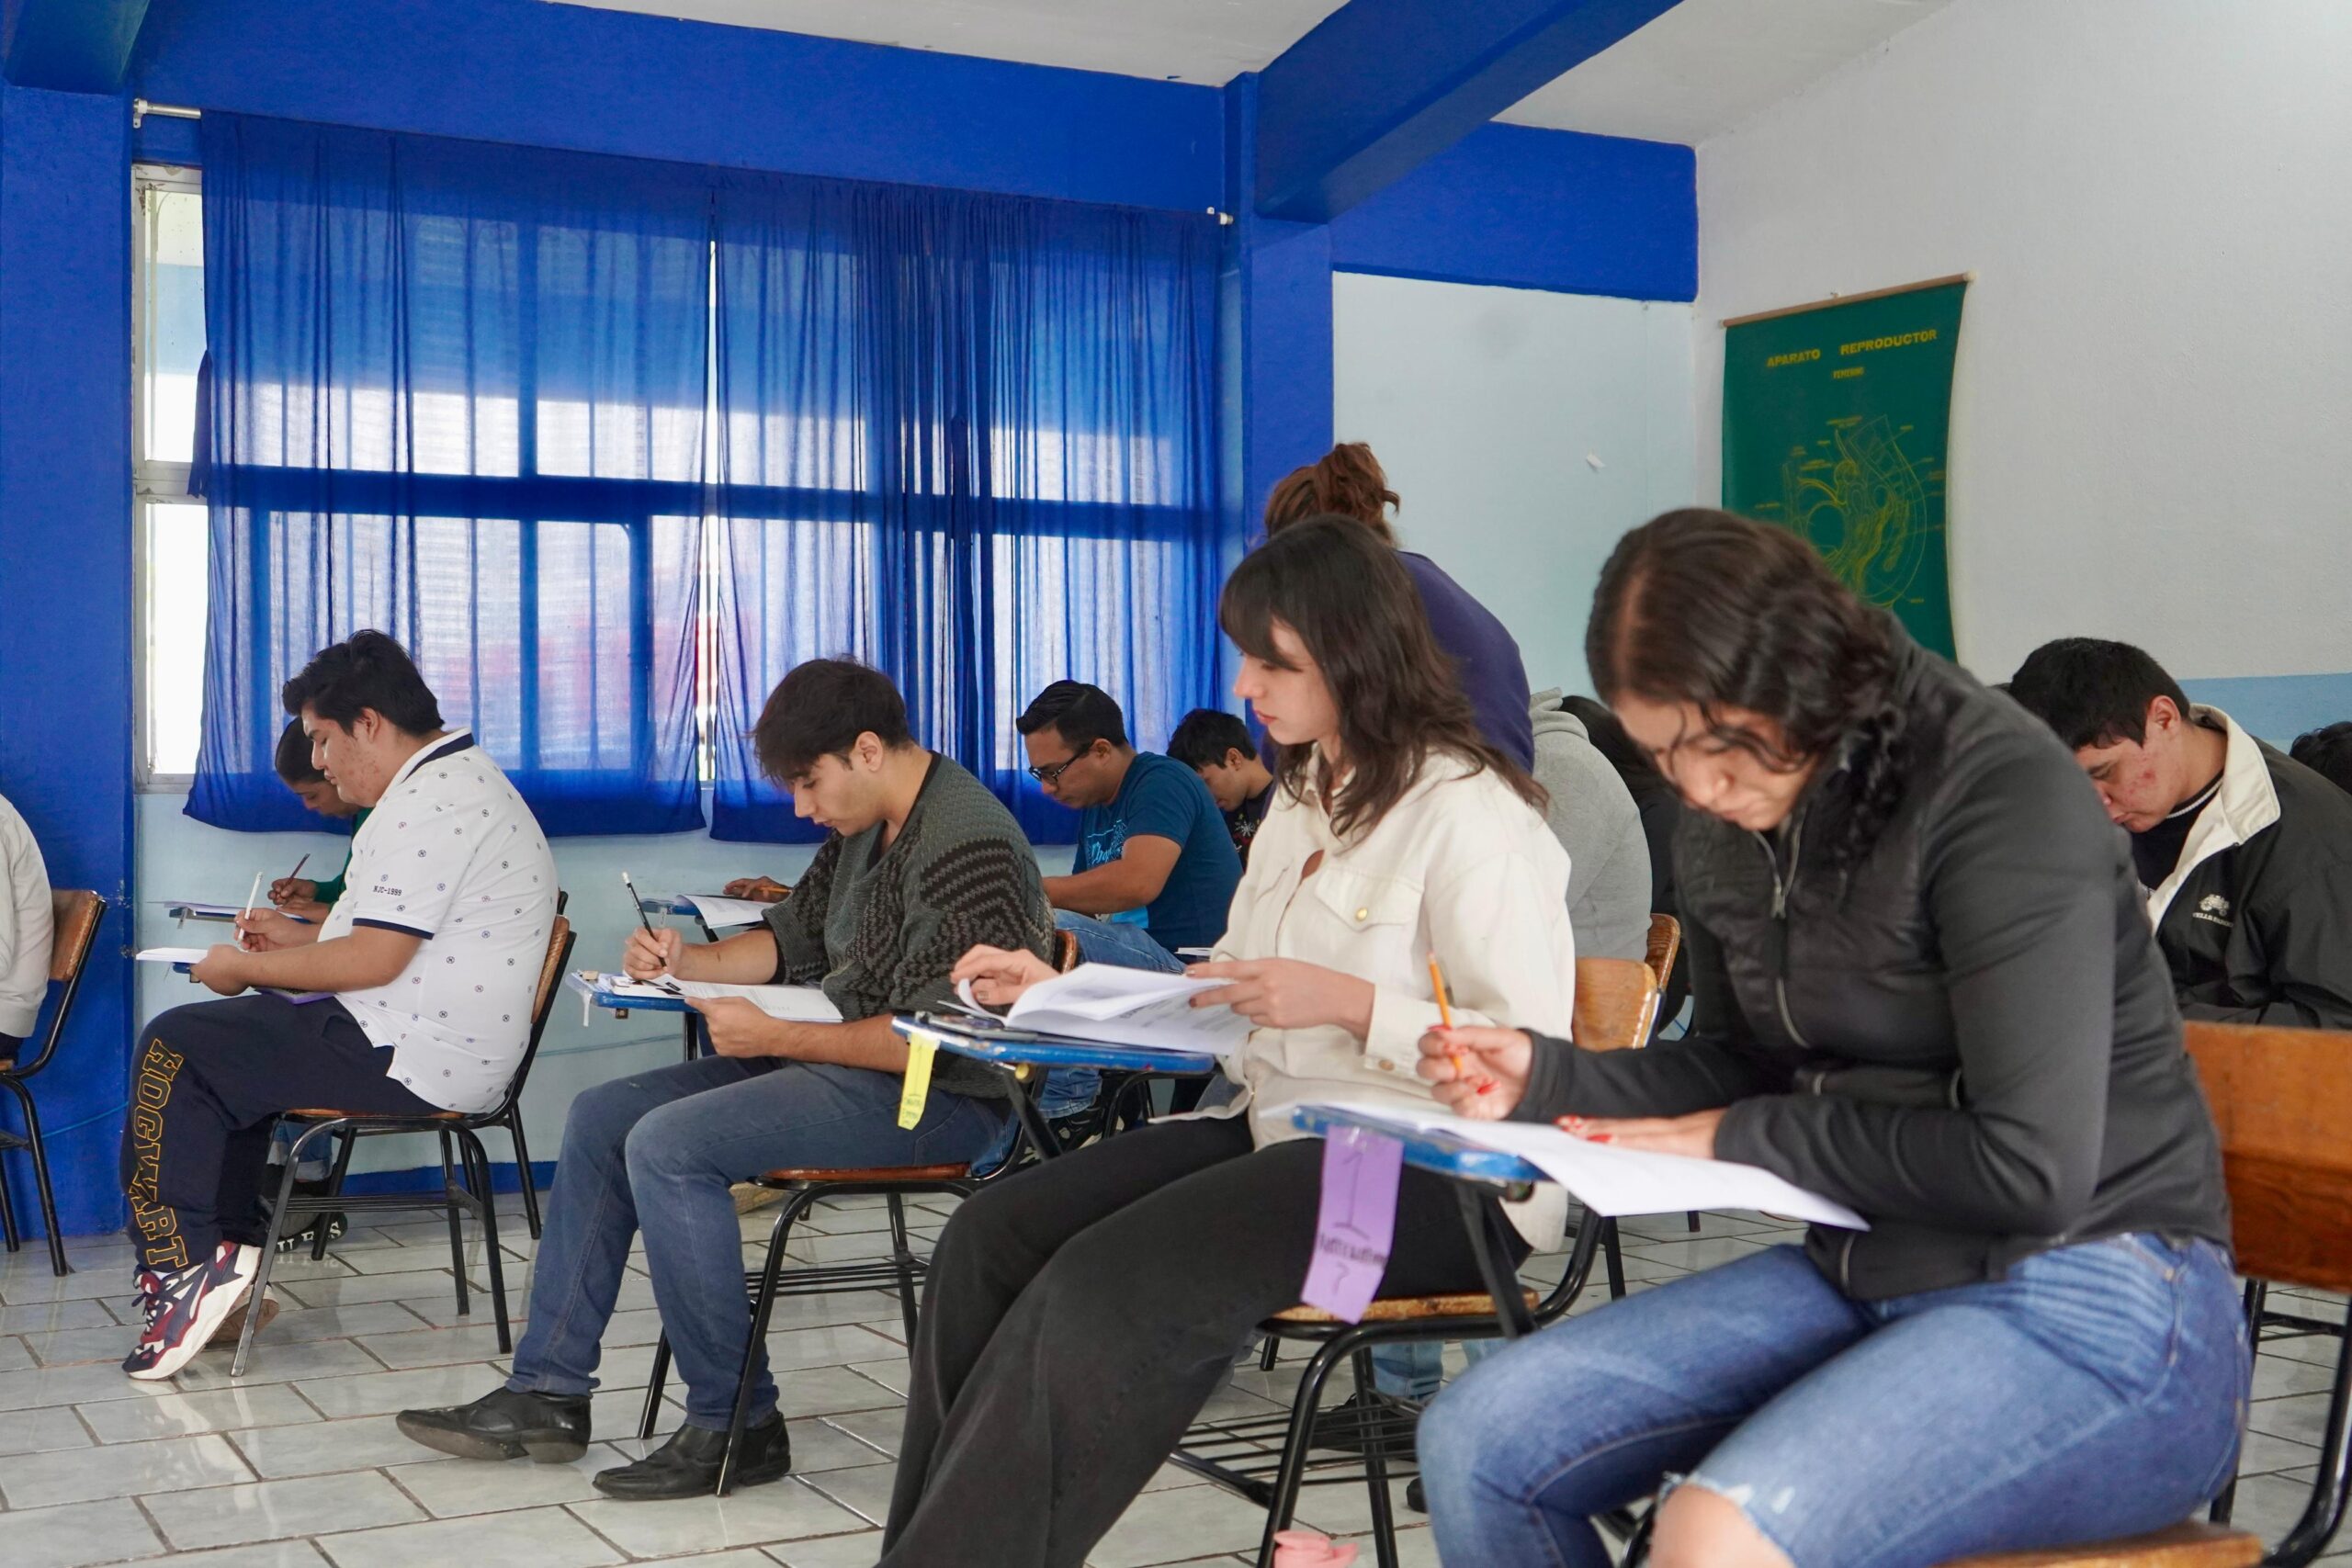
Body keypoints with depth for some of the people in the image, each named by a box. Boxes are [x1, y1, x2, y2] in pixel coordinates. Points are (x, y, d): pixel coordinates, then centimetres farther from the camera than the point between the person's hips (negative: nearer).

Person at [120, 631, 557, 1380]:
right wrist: (301, 934, 18)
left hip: (411, 1061, -12)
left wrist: (246, 968, -10)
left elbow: (374, 960, -23)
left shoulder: (432, 803, -18)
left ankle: (182, 1269, -3)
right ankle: (226, 1256, 15)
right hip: (418, 1044, 12)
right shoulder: (455, 780, 18)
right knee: (216, 1049, 23)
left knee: (174, 1050, -8)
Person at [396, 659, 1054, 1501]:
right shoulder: (866, 826, 11)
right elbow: (790, 939, 22)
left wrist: (773, 1037, -20)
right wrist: (688, 962, 3)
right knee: (601, 1117, 8)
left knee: (666, 1144, -25)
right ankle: (548, 1392, 10)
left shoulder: (964, 844, -20)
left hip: (940, 1095, -11)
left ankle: (736, 1425, -14)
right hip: (839, 1060, 11)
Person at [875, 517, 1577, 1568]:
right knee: (989, 1237, -11)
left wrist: (1347, 1002, -21)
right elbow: (1225, 1000, 21)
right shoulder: (1302, 801, 18)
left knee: (1105, 1288, -29)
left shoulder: (1466, 812, -11)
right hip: (1277, 1126, 9)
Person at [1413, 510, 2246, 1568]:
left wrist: (1746, 1138, -12)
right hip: (1861, 1274, 8)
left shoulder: (1996, 789, -18)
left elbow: (2030, 1169, -21)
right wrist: (1544, 1077, 1)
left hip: (2094, 1306, -8)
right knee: (1476, 1443, -4)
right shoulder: (1727, 834, 6)